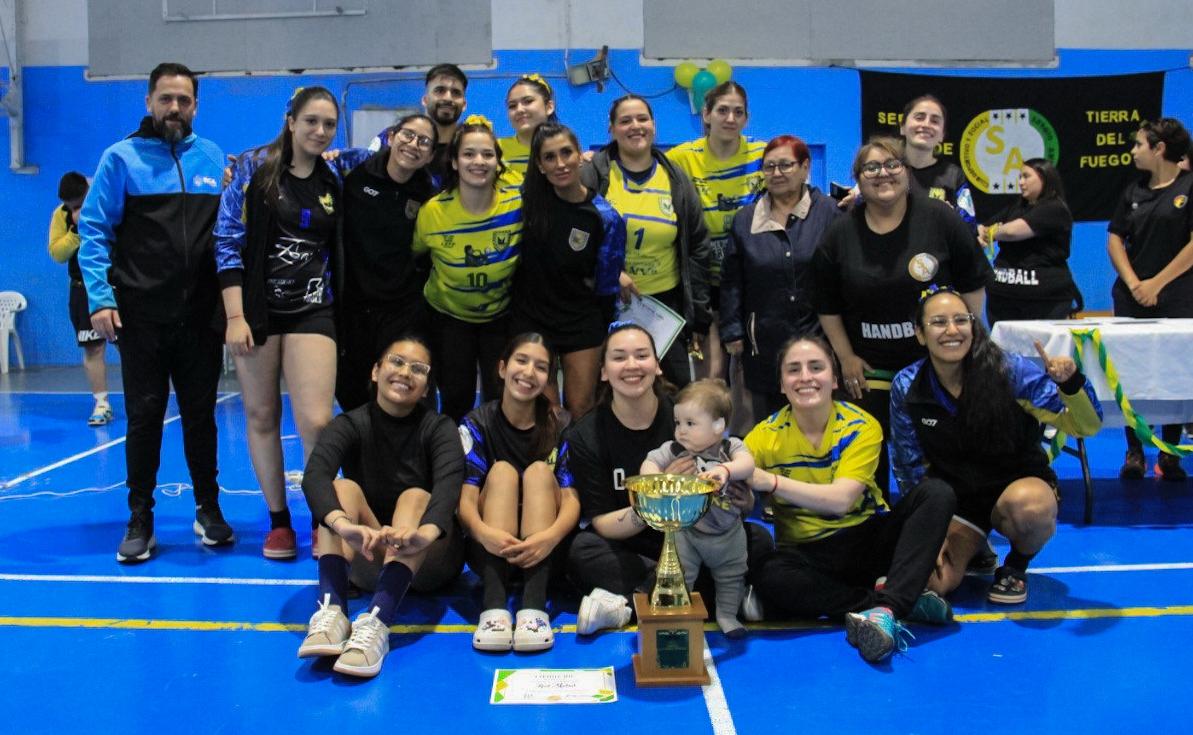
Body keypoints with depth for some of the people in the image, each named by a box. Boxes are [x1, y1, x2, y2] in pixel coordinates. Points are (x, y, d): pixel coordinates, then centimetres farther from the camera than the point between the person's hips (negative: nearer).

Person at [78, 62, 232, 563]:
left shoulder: (215, 159, 8)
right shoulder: (121, 158, 0)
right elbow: (93, 231, -2)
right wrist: (101, 298, -11)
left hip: (201, 315, 2)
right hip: (141, 316, -2)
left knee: (200, 413, 10)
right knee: (144, 417, 4)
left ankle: (208, 508, 24)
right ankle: (140, 520, 15)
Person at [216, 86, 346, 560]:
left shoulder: (334, 178, 6)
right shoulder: (254, 168, -3)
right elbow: (228, 240, -6)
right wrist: (235, 316, -11)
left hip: (312, 310, 1)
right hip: (257, 307, -1)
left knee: (316, 422, -11)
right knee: (261, 417, 7)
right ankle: (278, 521, 21)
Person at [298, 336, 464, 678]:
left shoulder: (439, 429, -6)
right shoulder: (350, 425, -4)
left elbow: (449, 484, -28)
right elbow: (314, 475, -25)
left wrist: (424, 533, -51)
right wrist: (344, 525, -48)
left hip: (426, 561, -1)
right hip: (365, 556, 1)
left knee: (415, 496, -28)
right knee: (344, 487, -21)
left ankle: (376, 624, -49)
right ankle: (331, 612, -41)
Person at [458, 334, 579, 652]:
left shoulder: (558, 427, 1)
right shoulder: (477, 425, 0)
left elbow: (571, 499, -11)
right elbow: (466, 498, -12)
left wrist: (550, 536, -35)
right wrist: (484, 532, -36)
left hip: (542, 550, 0)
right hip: (490, 548, 0)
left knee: (539, 471, -20)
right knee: (501, 470, -21)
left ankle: (534, 605, -40)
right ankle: (494, 604, -42)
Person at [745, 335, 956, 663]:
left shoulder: (861, 426, -10)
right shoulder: (765, 436, -7)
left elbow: (841, 499, -24)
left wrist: (770, 482, -35)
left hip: (869, 540, 1)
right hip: (809, 555, 0)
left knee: (935, 494, -22)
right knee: (768, 576, -35)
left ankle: (887, 607, -37)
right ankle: (907, 601, -26)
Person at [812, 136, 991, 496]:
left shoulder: (940, 219, -7)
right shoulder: (839, 235, -1)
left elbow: (973, 285, 0)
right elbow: (827, 305, 5)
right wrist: (846, 357, 1)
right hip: (868, 371, 2)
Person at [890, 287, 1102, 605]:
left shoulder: (1010, 371, -18)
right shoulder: (906, 387, -11)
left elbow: (1087, 426, -16)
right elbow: (910, 467, 0)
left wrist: (1071, 383, -37)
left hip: (1019, 484, -2)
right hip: (954, 497, 2)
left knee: (1027, 505, -39)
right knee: (933, 581, -22)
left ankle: (1015, 567, -3)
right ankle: (973, 549, 16)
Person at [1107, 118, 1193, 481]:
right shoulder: (1134, 191, 10)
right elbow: (1115, 240, 9)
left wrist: (1156, 284, -10)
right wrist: (1133, 283, -5)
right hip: (1131, 298, 4)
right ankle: (1134, 451, 11)